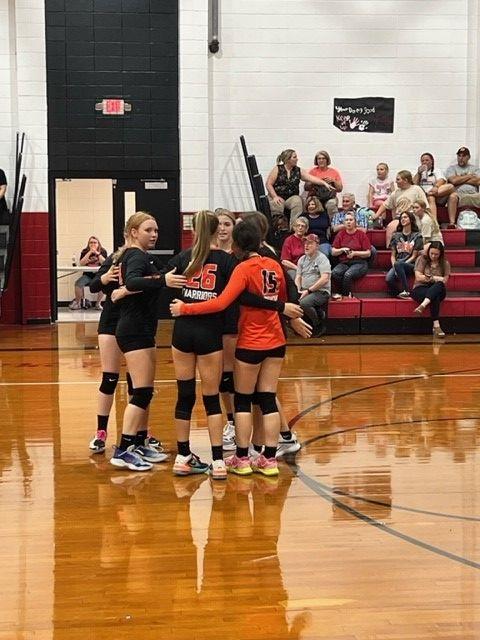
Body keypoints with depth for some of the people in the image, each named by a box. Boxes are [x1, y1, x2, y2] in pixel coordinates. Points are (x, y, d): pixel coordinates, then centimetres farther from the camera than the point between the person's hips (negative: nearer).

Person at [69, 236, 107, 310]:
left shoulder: (103, 251, 3)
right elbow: (81, 264, -10)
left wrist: (97, 253, -18)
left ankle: (98, 303, -12)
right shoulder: (84, 252, 5)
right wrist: (89, 253, -15)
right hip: (87, 275, 1)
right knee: (78, 283, -26)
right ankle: (77, 303, -5)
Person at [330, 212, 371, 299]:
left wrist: (355, 253, -13)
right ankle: (343, 293, -15)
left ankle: (346, 295, -12)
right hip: (344, 263, 3)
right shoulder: (341, 234, 12)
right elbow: (333, 252, 10)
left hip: (359, 263, -3)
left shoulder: (361, 234, 3)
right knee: (334, 273, -30)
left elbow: (368, 253, 0)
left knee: (348, 274, -34)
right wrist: (342, 250, -9)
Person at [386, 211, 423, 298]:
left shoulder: (417, 236, 6)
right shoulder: (396, 236, 16)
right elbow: (393, 255, 13)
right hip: (397, 265, 3)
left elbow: (414, 256, 1)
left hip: (410, 265, -2)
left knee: (398, 264, -39)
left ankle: (406, 291, -37)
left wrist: (396, 265, -12)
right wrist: (394, 266, -9)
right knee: (389, 279, -32)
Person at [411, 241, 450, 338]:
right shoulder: (421, 259, 3)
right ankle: (436, 326, -49)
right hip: (420, 289, -2)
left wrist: (431, 278, -17)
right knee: (435, 298, -39)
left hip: (438, 290, 2)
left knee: (439, 285, -39)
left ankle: (422, 306, -55)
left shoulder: (445, 263, 8)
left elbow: (444, 281, -1)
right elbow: (418, 278, -7)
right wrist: (436, 278, -12)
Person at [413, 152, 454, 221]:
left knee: (451, 187, -28)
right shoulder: (419, 172, 28)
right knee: (431, 198, -38)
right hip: (423, 197, 0)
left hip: (438, 197, 0)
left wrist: (436, 187, -23)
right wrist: (419, 173, 4)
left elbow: (442, 181, 0)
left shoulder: (437, 171, 22)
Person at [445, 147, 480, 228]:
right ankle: (452, 223, -44)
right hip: (459, 194, -2)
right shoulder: (452, 168, 19)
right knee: (452, 196, -38)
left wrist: (460, 180, 4)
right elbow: (454, 180, -2)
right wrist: (470, 176, 8)